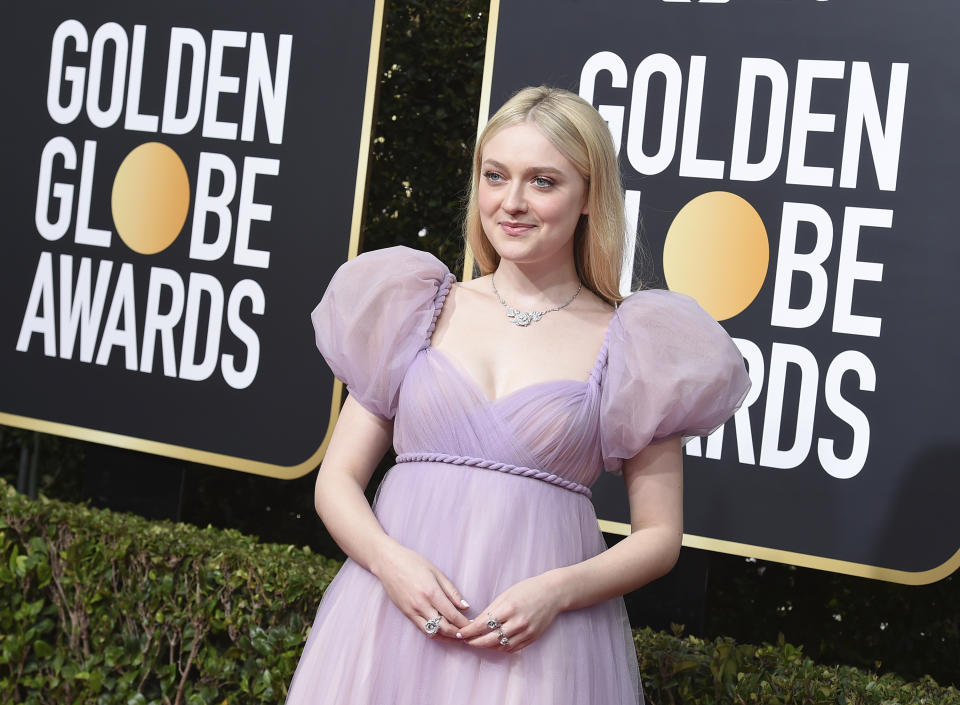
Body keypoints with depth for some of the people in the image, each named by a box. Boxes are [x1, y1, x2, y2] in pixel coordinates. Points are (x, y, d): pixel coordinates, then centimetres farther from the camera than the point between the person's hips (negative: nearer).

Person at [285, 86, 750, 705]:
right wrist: (391, 561, -12)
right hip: (391, 615, 2)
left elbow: (659, 536, 3)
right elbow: (338, 479, 7)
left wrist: (559, 590, -13)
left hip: (540, 641, -2)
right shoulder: (420, 309, 7)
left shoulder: (629, 342, 1)